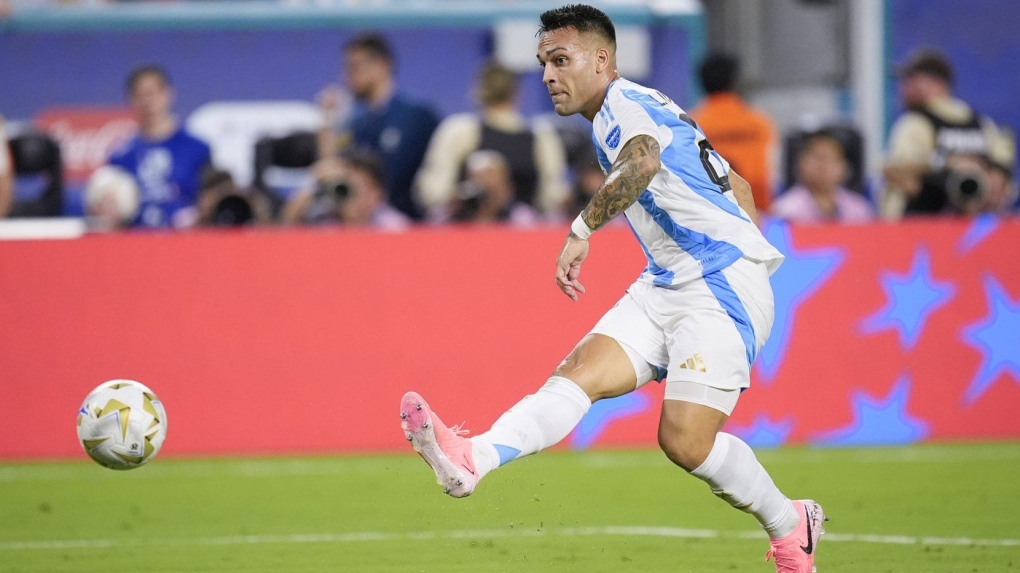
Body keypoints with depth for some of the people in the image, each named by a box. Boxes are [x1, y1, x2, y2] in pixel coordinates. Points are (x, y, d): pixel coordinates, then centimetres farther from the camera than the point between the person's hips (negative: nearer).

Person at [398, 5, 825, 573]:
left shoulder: (625, 101, -9)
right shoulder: (638, 111, 22)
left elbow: (642, 163, -34)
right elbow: (736, 185, 29)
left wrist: (582, 229, -35)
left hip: (722, 286, -9)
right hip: (665, 286, 9)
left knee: (685, 440, -15)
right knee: (582, 372, -14)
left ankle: (791, 527, 8)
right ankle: (472, 459, -35)